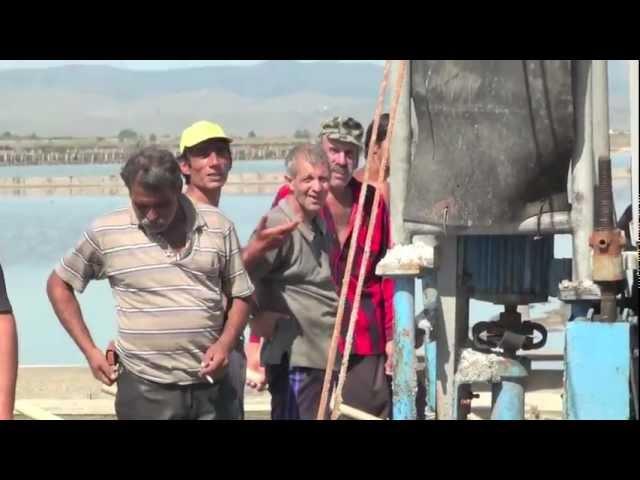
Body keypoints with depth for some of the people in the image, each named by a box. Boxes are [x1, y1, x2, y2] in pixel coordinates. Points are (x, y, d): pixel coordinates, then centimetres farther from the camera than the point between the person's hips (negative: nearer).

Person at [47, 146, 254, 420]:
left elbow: (241, 296, 11)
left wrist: (225, 343, -8)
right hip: (146, 390, -2)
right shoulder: (106, 233, -3)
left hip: (212, 388, 2)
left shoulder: (218, 228, 2)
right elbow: (59, 285, 9)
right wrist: (90, 351, 3)